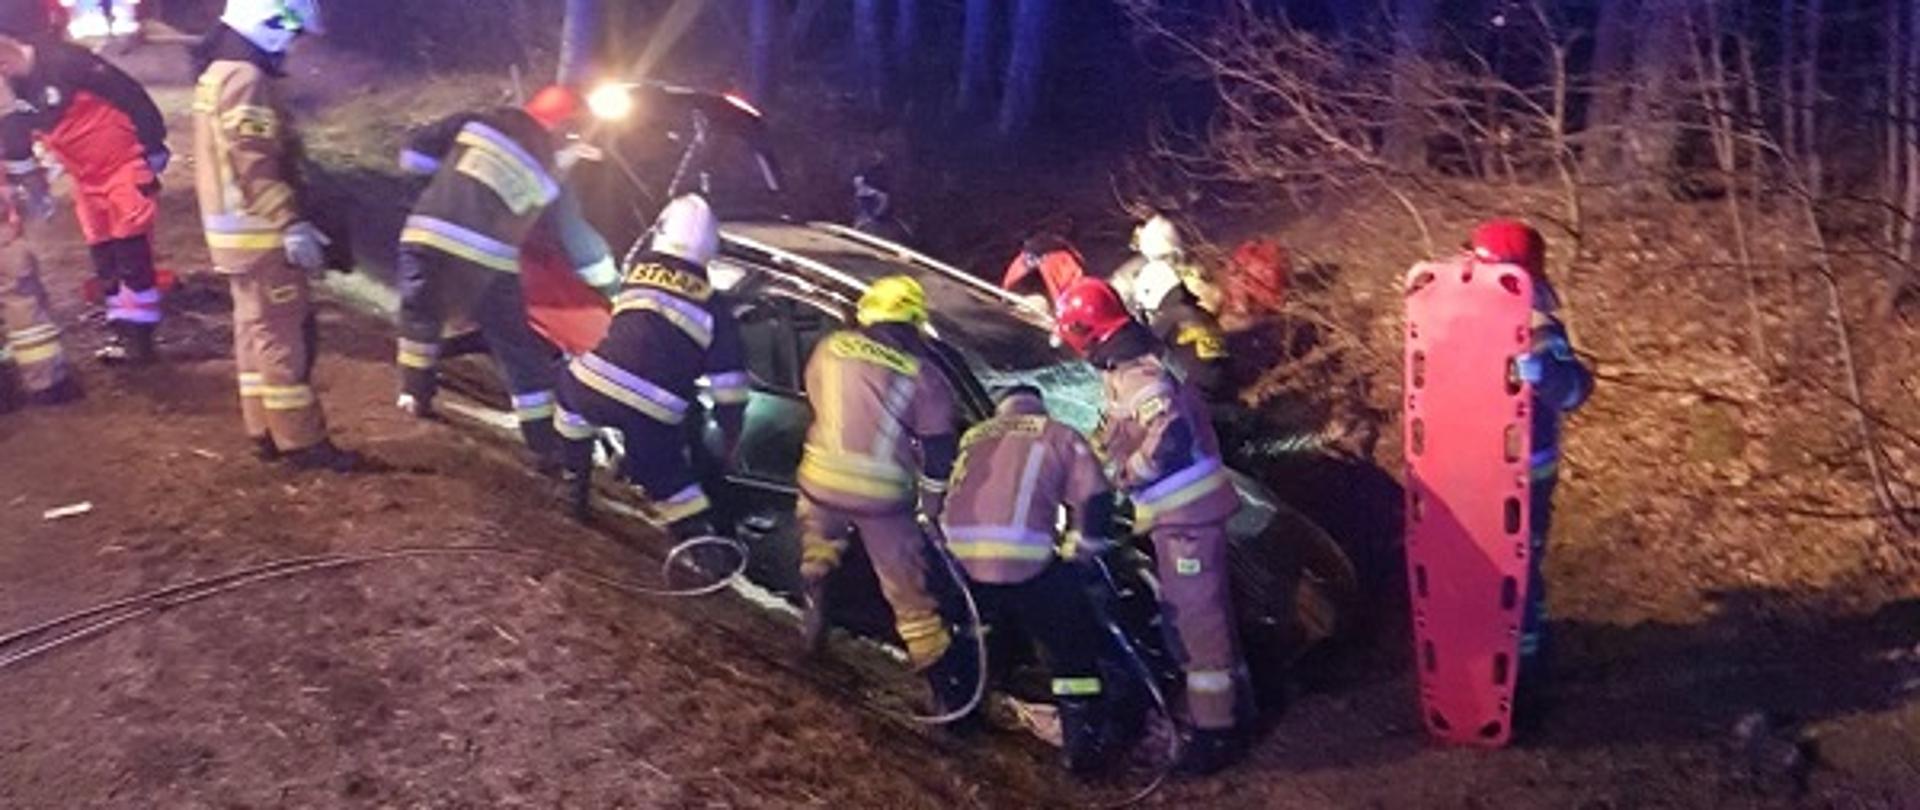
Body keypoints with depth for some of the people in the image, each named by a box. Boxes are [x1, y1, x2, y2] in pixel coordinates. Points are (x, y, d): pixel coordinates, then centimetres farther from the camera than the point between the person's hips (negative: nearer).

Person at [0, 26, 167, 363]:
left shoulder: (64, 62, -18)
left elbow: (129, 93, -17)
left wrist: (154, 144, -12)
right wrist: (31, 188, 18)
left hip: (125, 165, -7)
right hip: (87, 180, 7)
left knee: (132, 254, -5)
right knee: (104, 259, 10)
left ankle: (140, 334, 2)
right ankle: (123, 330, 19)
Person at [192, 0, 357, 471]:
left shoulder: (219, 72, 16)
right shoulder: (245, 79, -18)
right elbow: (256, 167, -25)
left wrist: (289, 223, 21)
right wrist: (293, 225, -25)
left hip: (235, 229, 10)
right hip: (258, 232, -10)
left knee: (256, 330, 16)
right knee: (282, 336, -5)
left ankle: (266, 432, 23)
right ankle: (301, 442, 1)